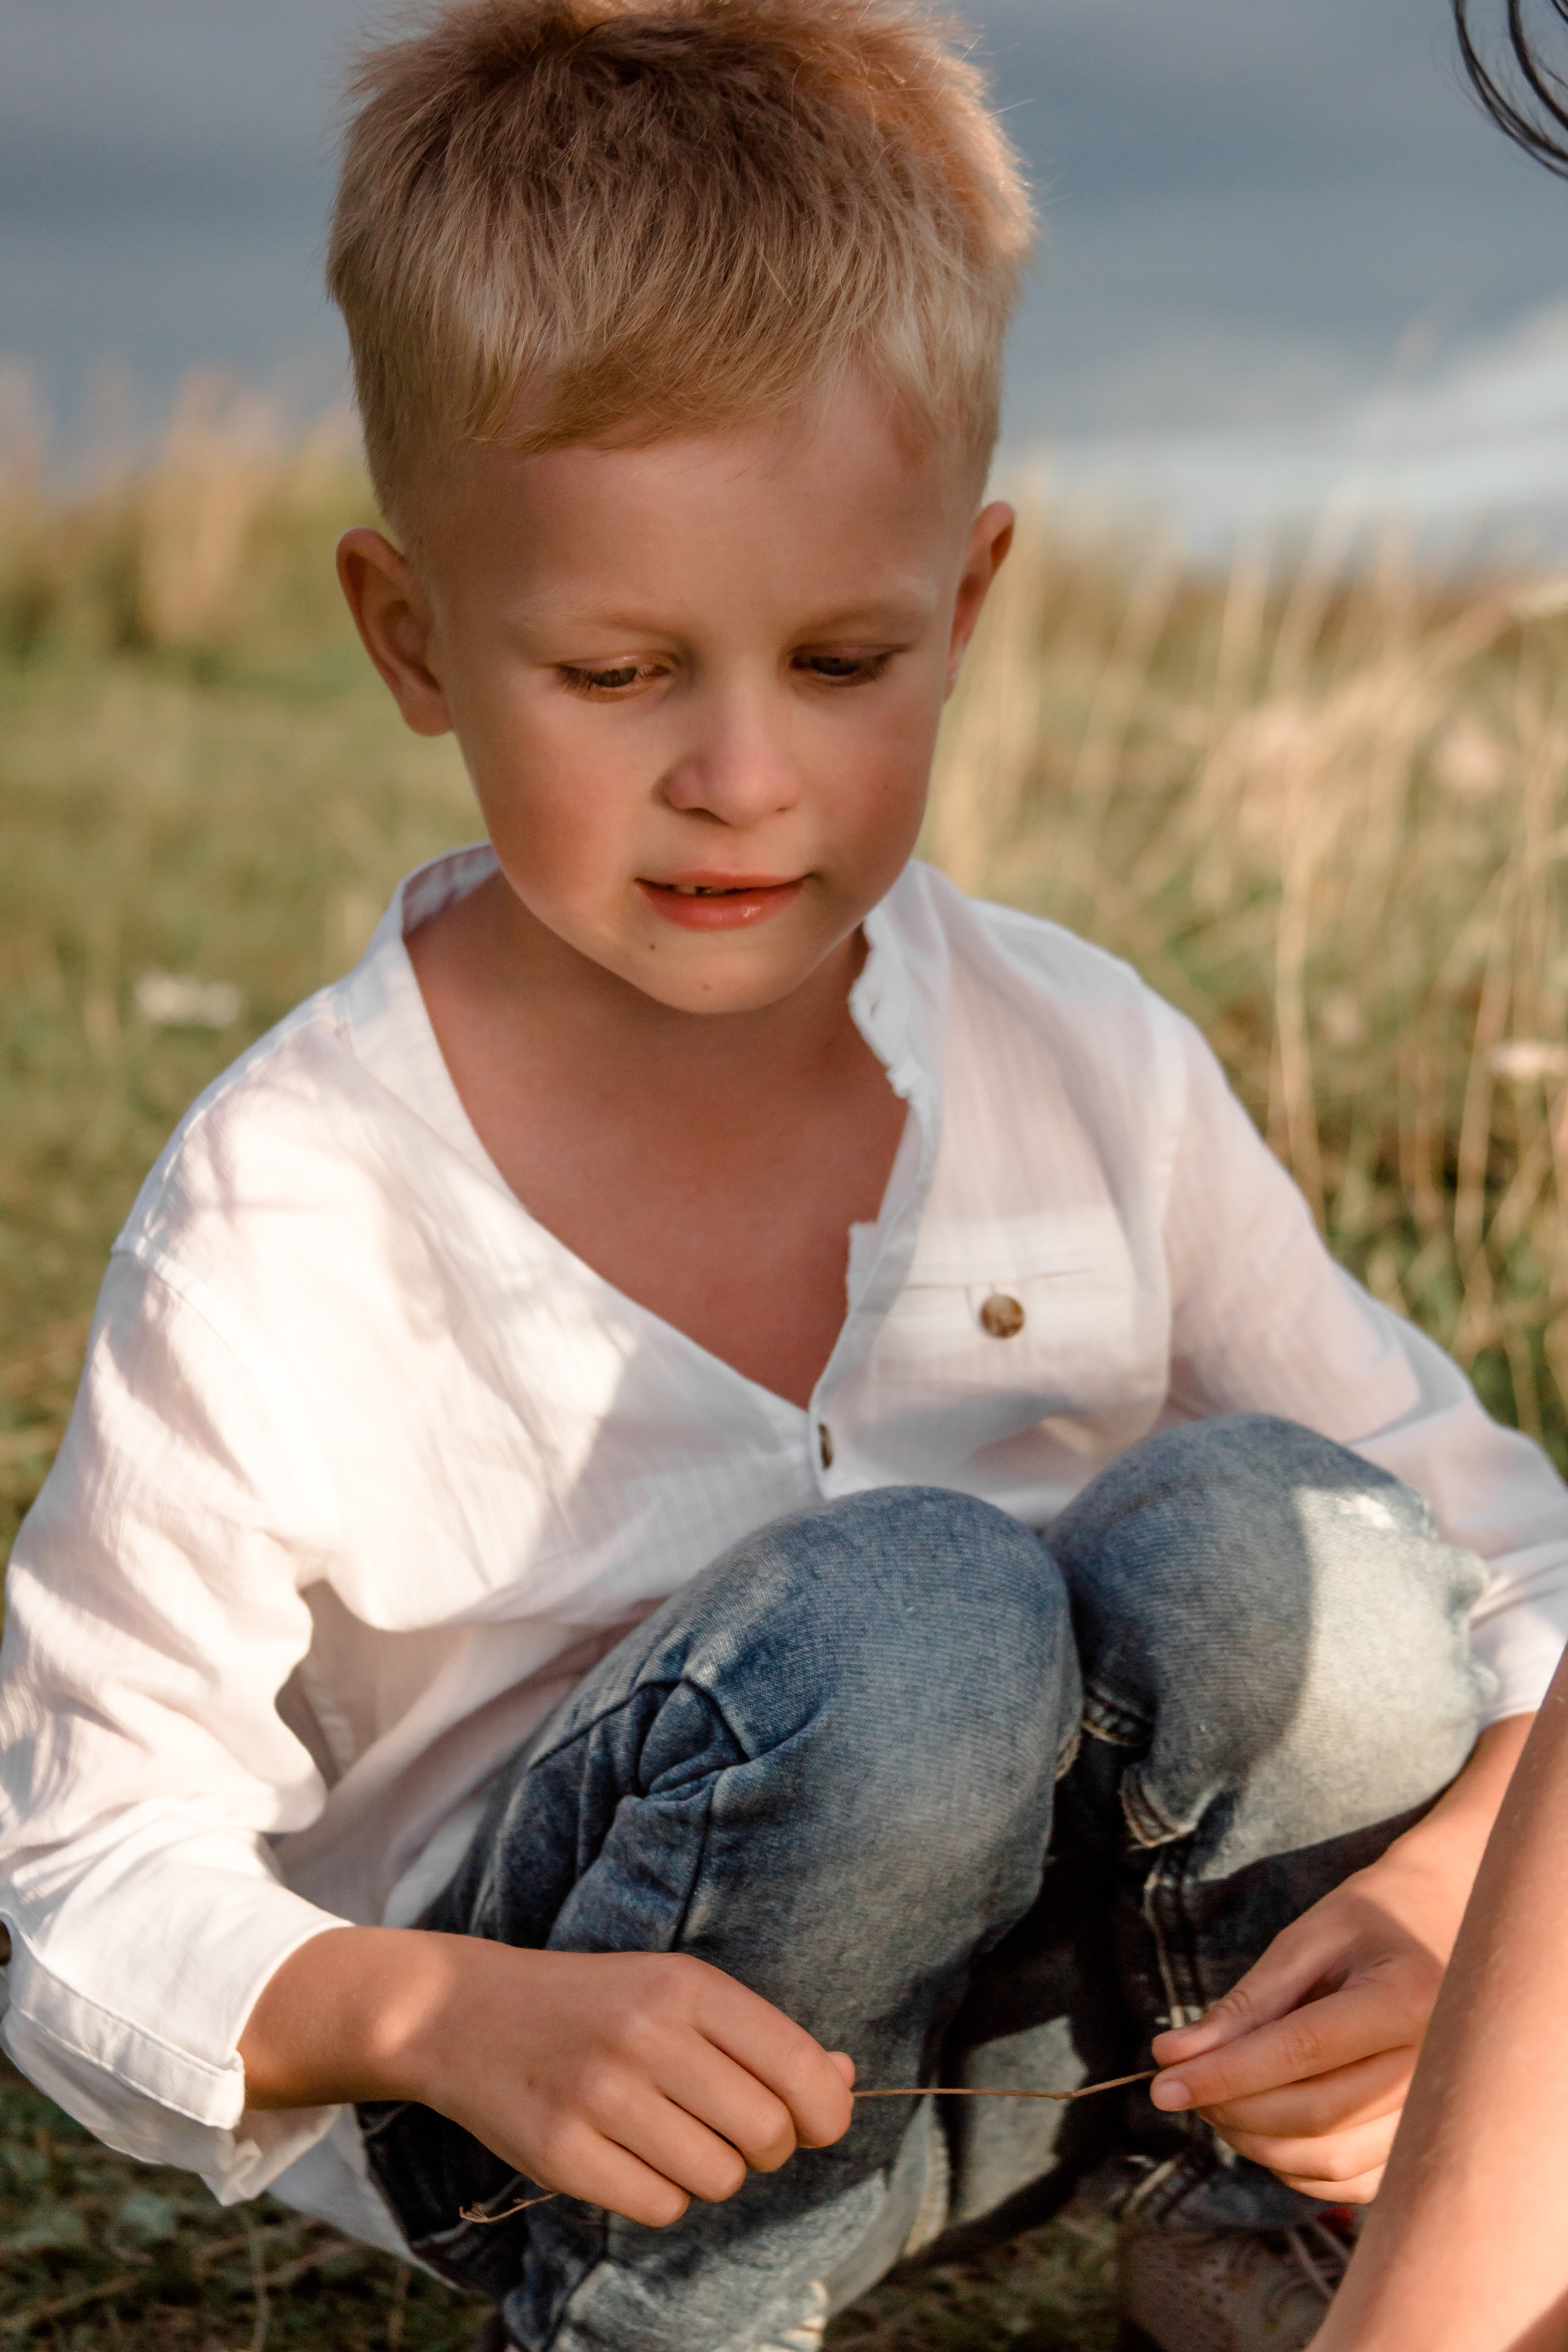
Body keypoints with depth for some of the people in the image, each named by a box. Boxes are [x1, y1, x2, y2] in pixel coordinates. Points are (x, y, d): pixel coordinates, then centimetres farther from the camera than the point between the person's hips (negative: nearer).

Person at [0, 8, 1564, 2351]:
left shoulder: (1086, 1067, -10)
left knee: (1265, 1539, -27)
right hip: (564, 2116, -3)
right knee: (902, 1621, -34)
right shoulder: (287, 1220, -19)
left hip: (1045, 1989, 3)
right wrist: (452, 2023, -32)